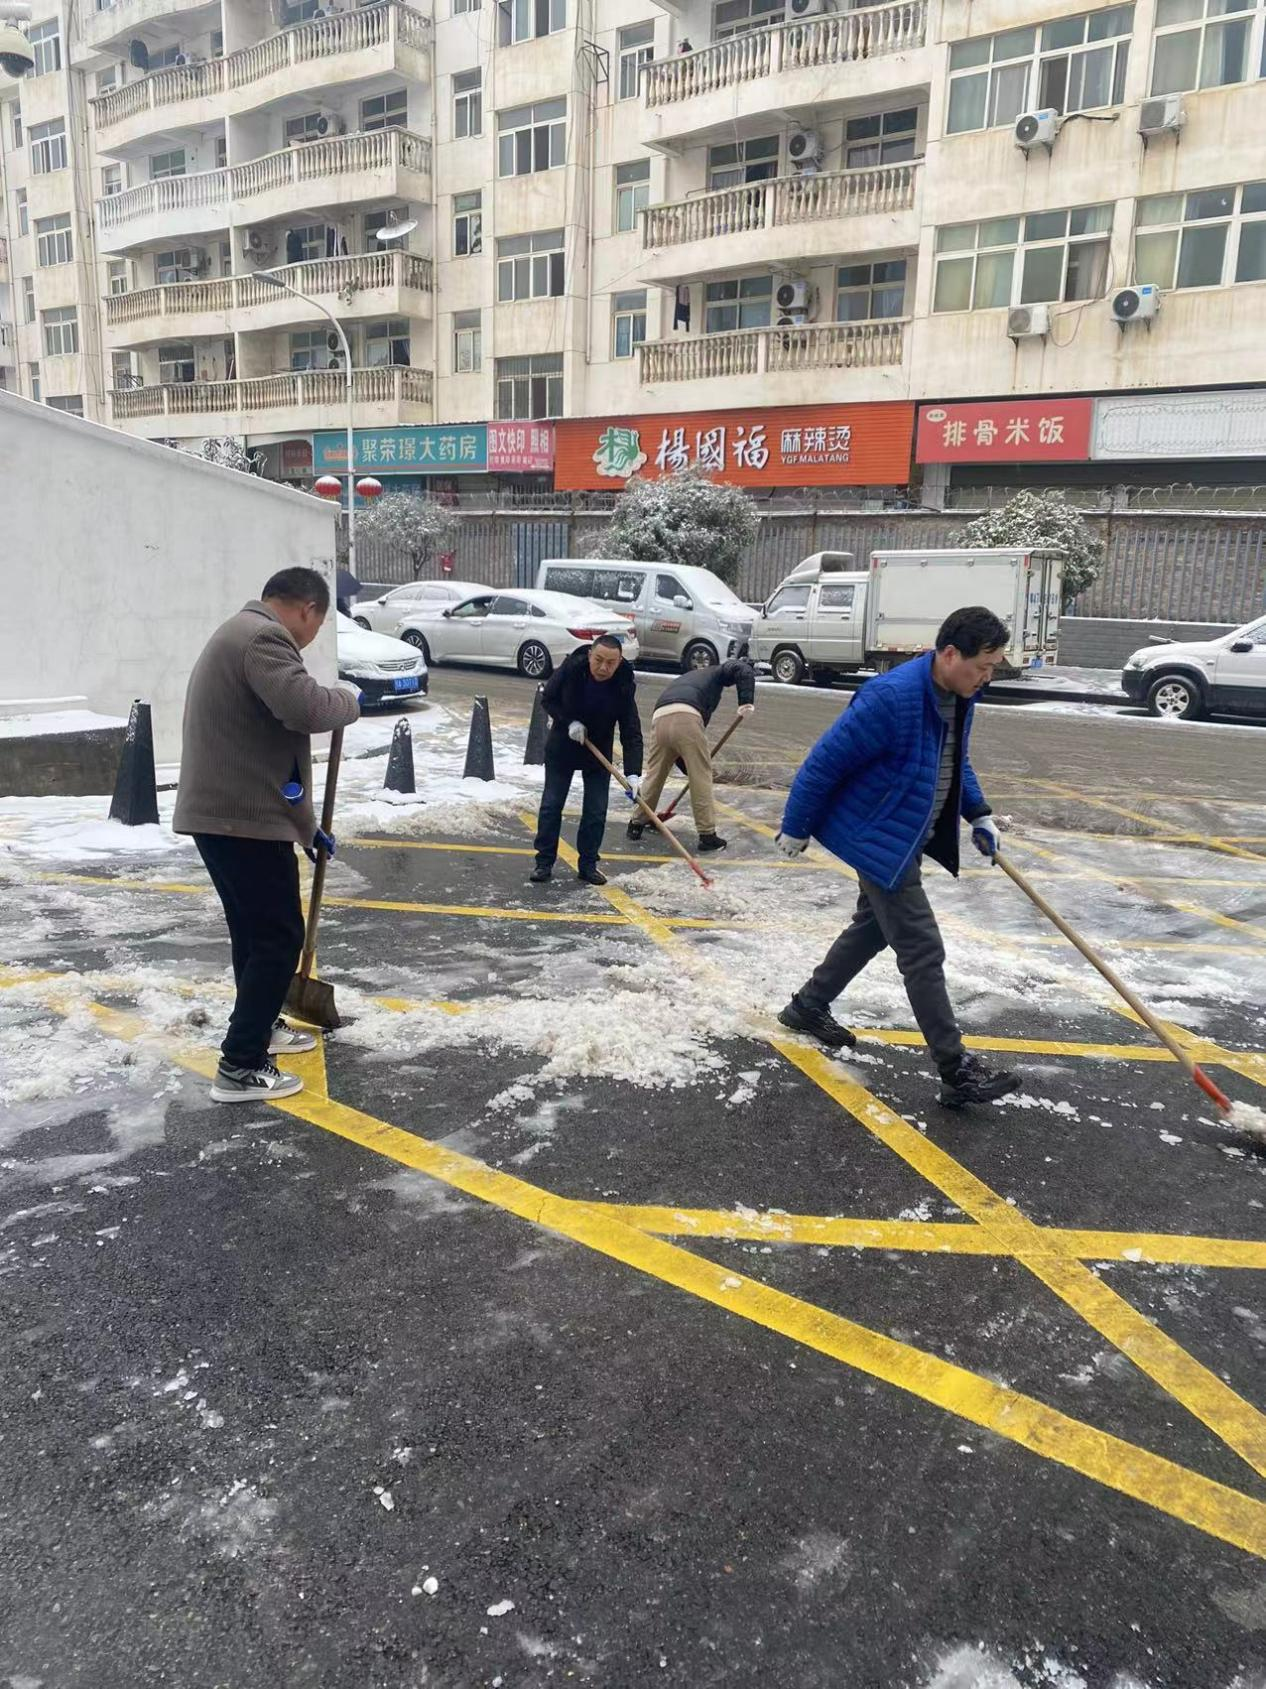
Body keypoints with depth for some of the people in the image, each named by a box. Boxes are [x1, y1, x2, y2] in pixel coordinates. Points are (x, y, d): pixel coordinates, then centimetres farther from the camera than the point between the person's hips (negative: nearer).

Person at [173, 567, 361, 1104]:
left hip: (219, 812, 10)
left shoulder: (240, 633, 22)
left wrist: (306, 826, 27)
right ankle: (240, 1067, 0)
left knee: (255, 929, 22)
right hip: (243, 817, -10)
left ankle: (260, 1026, 37)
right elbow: (306, 709, -31)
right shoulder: (263, 636, -14)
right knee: (279, 937, -4)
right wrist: (348, 698, -7)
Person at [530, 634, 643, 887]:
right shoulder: (571, 668, -24)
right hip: (561, 747, 0)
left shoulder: (624, 686, -23)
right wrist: (569, 722, -23)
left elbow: (631, 733, -24)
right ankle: (544, 863, 13)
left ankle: (588, 864, 14)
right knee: (551, 805, 3)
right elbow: (548, 698, -7)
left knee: (596, 811, 1)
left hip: (598, 752, 0)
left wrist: (633, 774, -34)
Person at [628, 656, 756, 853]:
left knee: (654, 775, 20)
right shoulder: (716, 672, 30)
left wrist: (688, 768, 45)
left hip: (659, 719, 5)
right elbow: (742, 668, 6)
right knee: (701, 777, 5)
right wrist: (746, 701, 0)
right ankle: (707, 835, 8)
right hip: (687, 718, -5)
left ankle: (637, 825, 32)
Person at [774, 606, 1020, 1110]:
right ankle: (956, 1072, 3)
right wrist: (796, 828, -13)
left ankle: (808, 1008, 41)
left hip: (910, 839, 10)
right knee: (922, 953, -6)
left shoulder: (959, 695, 0)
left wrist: (978, 814, 9)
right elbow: (825, 762, -21)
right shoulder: (891, 697, -28)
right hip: (879, 841, -10)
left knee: (874, 927, 23)